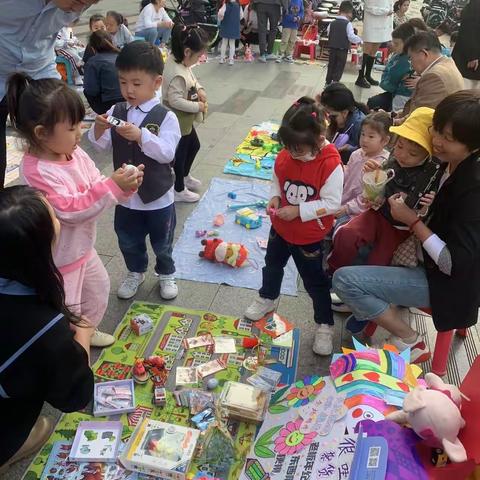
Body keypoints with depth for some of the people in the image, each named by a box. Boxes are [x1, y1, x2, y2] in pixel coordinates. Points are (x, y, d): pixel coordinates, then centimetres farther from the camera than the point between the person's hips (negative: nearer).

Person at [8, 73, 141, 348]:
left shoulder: (75, 154, -5)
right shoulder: (37, 172, -31)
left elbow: (97, 187, 0)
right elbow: (70, 210, -34)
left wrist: (122, 187, -22)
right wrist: (112, 187, -38)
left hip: (82, 248, 9)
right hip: (57, 260, -9)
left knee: (99, 287, 29)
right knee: (66, 314, 8)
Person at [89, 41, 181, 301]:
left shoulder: (165, 117, -16)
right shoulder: (116, 111, -4)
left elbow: (167, 153, -26)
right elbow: (100, 145, -6)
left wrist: (141, 136, -39)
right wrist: (99, 128, -28)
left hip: (158, 196, -3)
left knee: (162, 243, 18)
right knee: (128, 242, 22)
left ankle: (166, 275, 43)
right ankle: (135, 272, 48)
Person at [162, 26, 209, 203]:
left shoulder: (179, 60, -2)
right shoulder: (177, 74, -32)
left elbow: (191, 77, 14)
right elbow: (176, 101, -32)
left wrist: (199, 89, -4)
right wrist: (198, 106, -22)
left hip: (185, 119, 10)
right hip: (178, 122, -10)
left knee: (194, 145, 26)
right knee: (179, 154, 7)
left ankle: (184, 176, 48)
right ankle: (178, 190, 27)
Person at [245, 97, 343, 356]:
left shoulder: (331, 165, -26)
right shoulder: (284, 156, -11)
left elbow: (332, 203, -24)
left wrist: (298, 211, -28)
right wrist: (274, 197, -13)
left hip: (310, 237, -5)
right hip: (280, 228, 6)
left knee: (315, 281, 9)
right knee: (272, 264, 26)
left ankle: (324, 324, 29)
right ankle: (267, 299, 54)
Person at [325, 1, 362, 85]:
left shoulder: (332, 23, 6)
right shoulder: (348, 24, -10)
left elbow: (329, 34, 13)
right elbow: (351, 36, -14)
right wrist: (359, 40, 0)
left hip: (332, 48, 5)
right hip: (342, 49, -5)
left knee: (331, 66, 12)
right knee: (339, 67, 2)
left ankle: (328, 83, 15)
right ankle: (335, 82, -5)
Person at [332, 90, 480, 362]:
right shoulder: (447, 165, -4)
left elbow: (455, 263, -27)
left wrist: (412, 220, -22)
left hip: (447, 283, -9)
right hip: (428, 264, 9)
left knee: (345, 280, -21)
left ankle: (409, 342, -5)